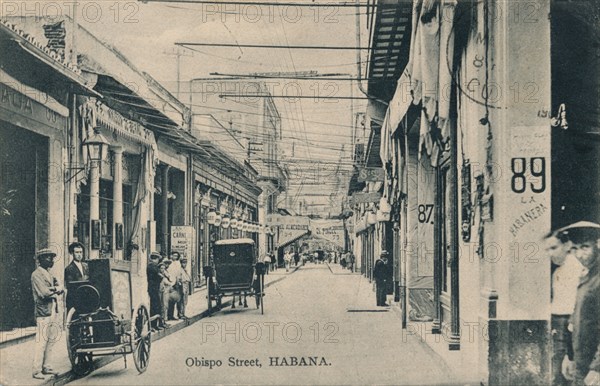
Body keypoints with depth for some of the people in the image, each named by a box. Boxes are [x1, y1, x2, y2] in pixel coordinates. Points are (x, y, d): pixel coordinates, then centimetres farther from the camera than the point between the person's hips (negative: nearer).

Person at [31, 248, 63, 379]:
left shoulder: (49, 274, 18)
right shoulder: (36, 274, -9)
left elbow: (60, 289, 8)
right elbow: (44, 293, -18)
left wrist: (52, 290, -12)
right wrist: (55, 290, -2)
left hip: (53, 311, 8)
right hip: (43, 312, -8)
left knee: (51, 340, 11)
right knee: (41, 342, -7)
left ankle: (47, 367, 19)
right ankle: (37, 371, -3)